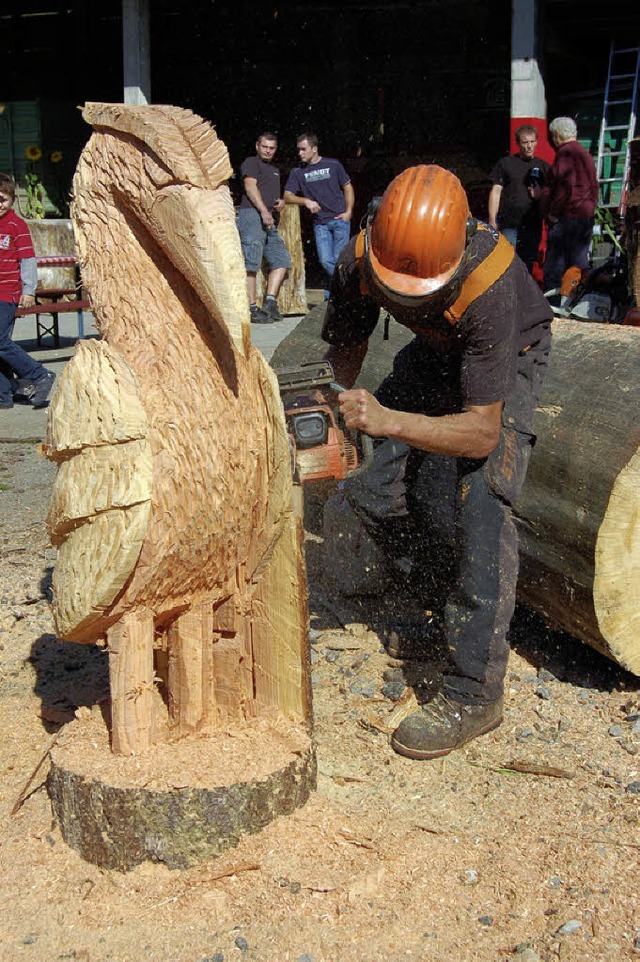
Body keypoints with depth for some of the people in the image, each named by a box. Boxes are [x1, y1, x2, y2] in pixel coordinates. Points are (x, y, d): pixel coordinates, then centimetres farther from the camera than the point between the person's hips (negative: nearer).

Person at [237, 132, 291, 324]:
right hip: (252, 215, -9)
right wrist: (264, 211, -22)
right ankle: (252, 309, -16)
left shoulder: (274, 169, 28)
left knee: (281, 259, 3)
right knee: (251, 263, -12)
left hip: (270, 220, 9)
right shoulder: (251, 163, 2)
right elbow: (251, 187, -11)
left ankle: (270, 302, 1)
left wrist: (280, 202, 12)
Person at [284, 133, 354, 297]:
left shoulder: (333, 165, 6)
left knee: (339, 259, -8)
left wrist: (348, 212, -1)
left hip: (339, 219, -1)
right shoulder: (297, 172, 8)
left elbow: (348, 187, 11)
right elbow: (287, 196, 3)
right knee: (326, 260, -9)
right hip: (319, 223, 2)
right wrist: (306, 201, -15)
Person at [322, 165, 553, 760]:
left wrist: (389, 421, -50)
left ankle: (473, 695, -13)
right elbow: (343, 353, -10)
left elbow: (482, 433, -39)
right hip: (437, 352, 6)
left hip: (509, 360, -5)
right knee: (368, 485, -3)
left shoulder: (487, 284, -42)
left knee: (480, 506, -20)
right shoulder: (357, 265, -28)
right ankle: (438, 598, 23)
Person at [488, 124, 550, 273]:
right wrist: (492, 221, -5)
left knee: (528, 266, 8)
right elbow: (496, 191, 3)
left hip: (533, 226, 3)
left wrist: (541, 194, -5)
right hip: (509, 225, -3)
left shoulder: (543, 166, 14)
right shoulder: (506, 163, 6)